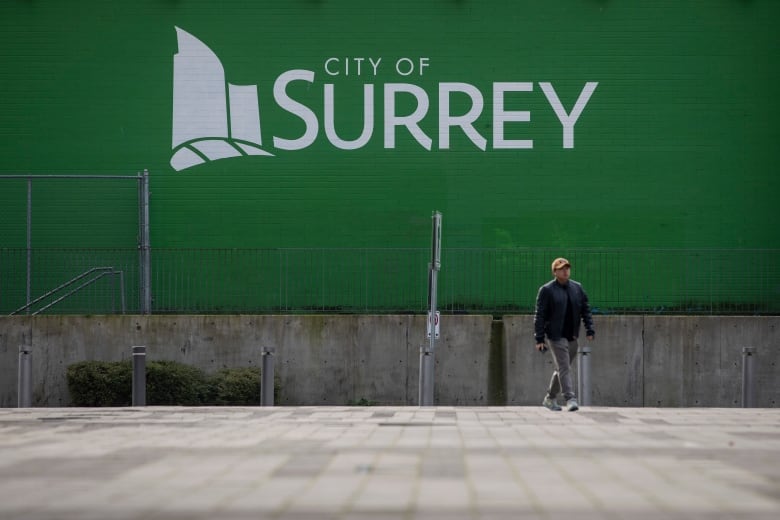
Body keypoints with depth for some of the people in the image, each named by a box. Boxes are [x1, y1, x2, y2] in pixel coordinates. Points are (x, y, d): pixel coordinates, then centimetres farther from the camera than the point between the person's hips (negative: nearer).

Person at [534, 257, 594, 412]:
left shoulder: (577, 288, 11)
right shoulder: (546, 290, -4)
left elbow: (585, 310, 14)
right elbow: (539, 316, -6)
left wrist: (590, 330, 3)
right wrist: (539, 339, -11)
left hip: (572, 336, 5)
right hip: (556, 336, -5)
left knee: (562, 368, 12)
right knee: (564, 368, -11)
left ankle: (550, 399, 26)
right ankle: (570, 399, -15)